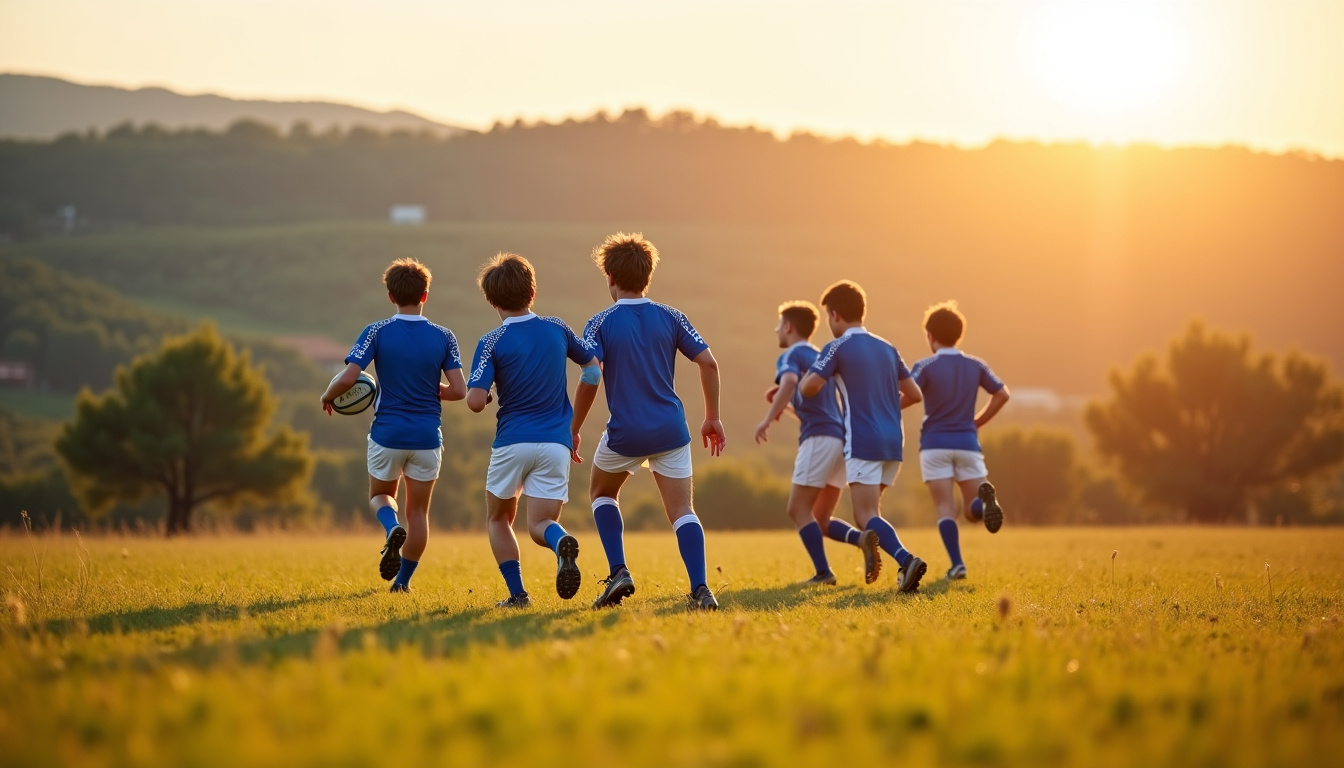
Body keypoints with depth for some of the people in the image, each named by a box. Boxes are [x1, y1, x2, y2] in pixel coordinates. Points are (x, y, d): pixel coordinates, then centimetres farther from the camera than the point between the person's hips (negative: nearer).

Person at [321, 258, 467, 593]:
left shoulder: (377, 332, -7)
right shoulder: (444, 337, -2)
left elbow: (348, 377, -16)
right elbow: (459, 390, -7)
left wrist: (327, 396, 4)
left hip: (387, 434, -1)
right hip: (427, 437, 1)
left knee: (379, 495, 21)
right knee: (418, 511, 14)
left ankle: (393, 529, -11)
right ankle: (403, 581, 15)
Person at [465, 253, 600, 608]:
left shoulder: (491, 343, -6)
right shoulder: (557, 329, 7)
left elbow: (476, 401, -15)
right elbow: (593, 367, 19)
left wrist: (481, 396, 9)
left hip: (512, 442, -2)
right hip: (555, 443, 2)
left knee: (499, 518, 20)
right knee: (541, 524, 3)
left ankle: (518, 594, 7)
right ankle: (562, 543, -33)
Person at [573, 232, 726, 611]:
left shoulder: (600, 324, -4)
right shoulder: (670, 317, 5)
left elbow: (589, 380, -13)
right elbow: (708, 363, 1)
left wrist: (573, 431, -3)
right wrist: (712, 418, 11)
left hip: (625, 433, -2)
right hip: (671, 430, 2)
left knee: (601, 492, 24)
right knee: (682, 511, 3)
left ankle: (619, 572, 9)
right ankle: (701, 589, -14)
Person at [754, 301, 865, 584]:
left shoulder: (791, 356, 1)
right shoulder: (821, 359, 28)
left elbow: (789, 382, -23)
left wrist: (768, 418, -23)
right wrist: (784, 404, 22)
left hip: (819, 438, -8)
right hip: (841, 439, 8)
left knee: (798, 510, -3)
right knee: (820, 522, 9)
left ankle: (823, 572, -14)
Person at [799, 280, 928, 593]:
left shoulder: (837, 348, -5)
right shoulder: (887, 349, 14)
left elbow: (810, 387, -16)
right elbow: (913, 394, 17)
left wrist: (803, 378, 7)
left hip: (863, 443, -7)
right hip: (893, 441, 7)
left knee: (867, 516, -11)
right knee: (869, 509, 23)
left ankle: (906, 559, -31)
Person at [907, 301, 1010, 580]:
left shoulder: (926, 367, -5)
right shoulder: (975, 366, 8)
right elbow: (1002, 394, 11)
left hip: (935, 444, -2)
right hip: (968, 443, 3)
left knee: (946, 508, -1)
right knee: (974, 510, 6)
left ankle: (957, 564, -15)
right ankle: (984, 497, -30)